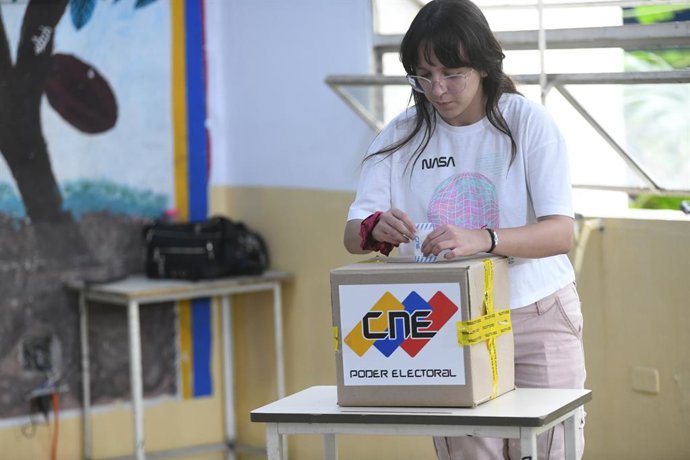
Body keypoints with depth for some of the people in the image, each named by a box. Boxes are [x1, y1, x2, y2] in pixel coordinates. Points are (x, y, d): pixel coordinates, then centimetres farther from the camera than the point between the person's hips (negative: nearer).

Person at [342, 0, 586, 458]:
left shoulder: (528, 121, -9)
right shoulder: (401, 136, -1)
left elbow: (561, 233, -18)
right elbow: (353, 235, -3)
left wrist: (481, 239, -36)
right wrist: (375, 230, -29)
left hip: (538, 320, -1)